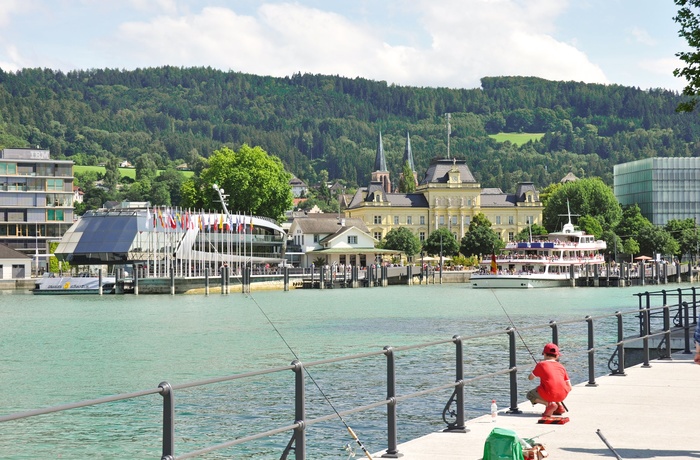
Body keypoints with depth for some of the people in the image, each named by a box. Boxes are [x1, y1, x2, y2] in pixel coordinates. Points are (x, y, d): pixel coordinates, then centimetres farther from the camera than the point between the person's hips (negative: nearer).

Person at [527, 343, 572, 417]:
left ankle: (549, 404, -4)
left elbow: (530, 378, 19)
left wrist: (536, 372, 39)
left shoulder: (541, 364, 6)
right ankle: (559, 406, 17)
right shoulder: (561, 367, 15)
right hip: (562, 395, 6)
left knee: (530, 395, 23)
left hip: (548, 395, -6)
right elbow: (569, 387, 13)